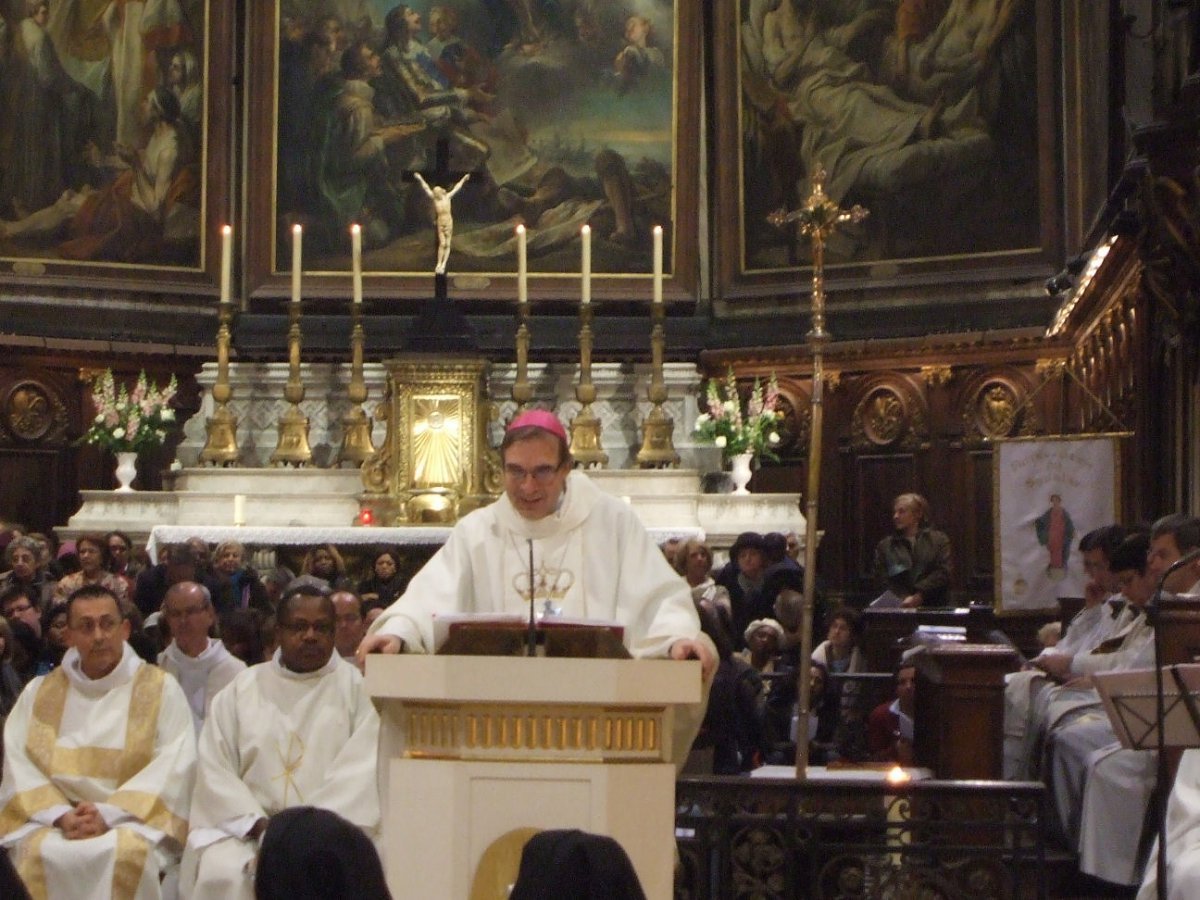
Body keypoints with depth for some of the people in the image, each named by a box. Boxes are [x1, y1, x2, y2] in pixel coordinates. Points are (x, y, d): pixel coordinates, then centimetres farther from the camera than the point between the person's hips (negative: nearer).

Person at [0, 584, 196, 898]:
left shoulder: (160, 688, 6)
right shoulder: (39, 693, 14)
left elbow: (173, 766, -5)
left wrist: (108, 815, -17)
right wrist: (60, 815, -15)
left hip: (133, 821, -2)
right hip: (51, 821, 2)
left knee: (129, 852, -35)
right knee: (40, 854, -31)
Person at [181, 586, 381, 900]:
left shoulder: (356, 687, 9)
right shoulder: (241, 690, 16)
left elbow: (363, 769, -4)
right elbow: (214, 769, 6)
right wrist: (257, 822, -10)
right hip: (247, 824, 2)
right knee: (221, 873, -29)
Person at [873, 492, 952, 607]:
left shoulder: (939, 540, 11)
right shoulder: (885, 546, 13)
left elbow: (943, 573, 0)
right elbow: (883, 582, 5)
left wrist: (918, 596, -10)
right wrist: (905, 600, -11)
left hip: (933, 607, -1)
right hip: (899, 609, 1)